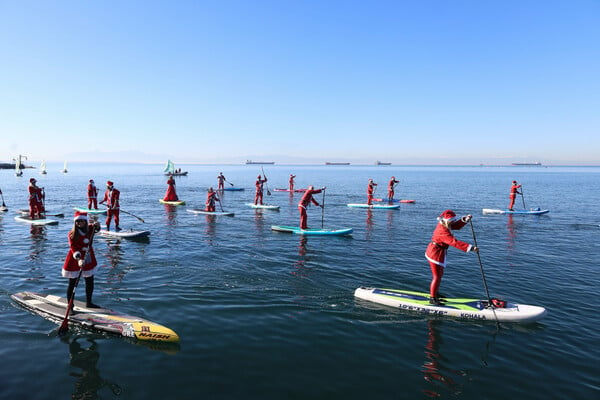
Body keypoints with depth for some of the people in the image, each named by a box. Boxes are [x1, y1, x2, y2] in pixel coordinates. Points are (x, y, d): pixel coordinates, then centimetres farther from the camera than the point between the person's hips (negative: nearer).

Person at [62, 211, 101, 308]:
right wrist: (78, 259, -37)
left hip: (88, 260, 5)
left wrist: (96, 225, -22)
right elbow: (73, 248, -23)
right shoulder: (71, 234, -14)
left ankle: (88, 302, 32)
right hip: (74, 261, -5)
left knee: (90, 282, 15)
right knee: (72, 284, 2)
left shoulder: (89, 229, 1)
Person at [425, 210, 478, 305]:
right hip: (436, 254, -11)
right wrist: (471, 248, -37)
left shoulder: (443, 225, 1)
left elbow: (457, 226, 11)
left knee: (439, 274, 23)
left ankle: (435, 293, 39)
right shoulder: (443, 231, -29)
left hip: (433, 250, 11)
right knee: (437, 276, -1)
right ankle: (432, 298, 9)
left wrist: (465, 219, -5)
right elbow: (455, 242, -35)